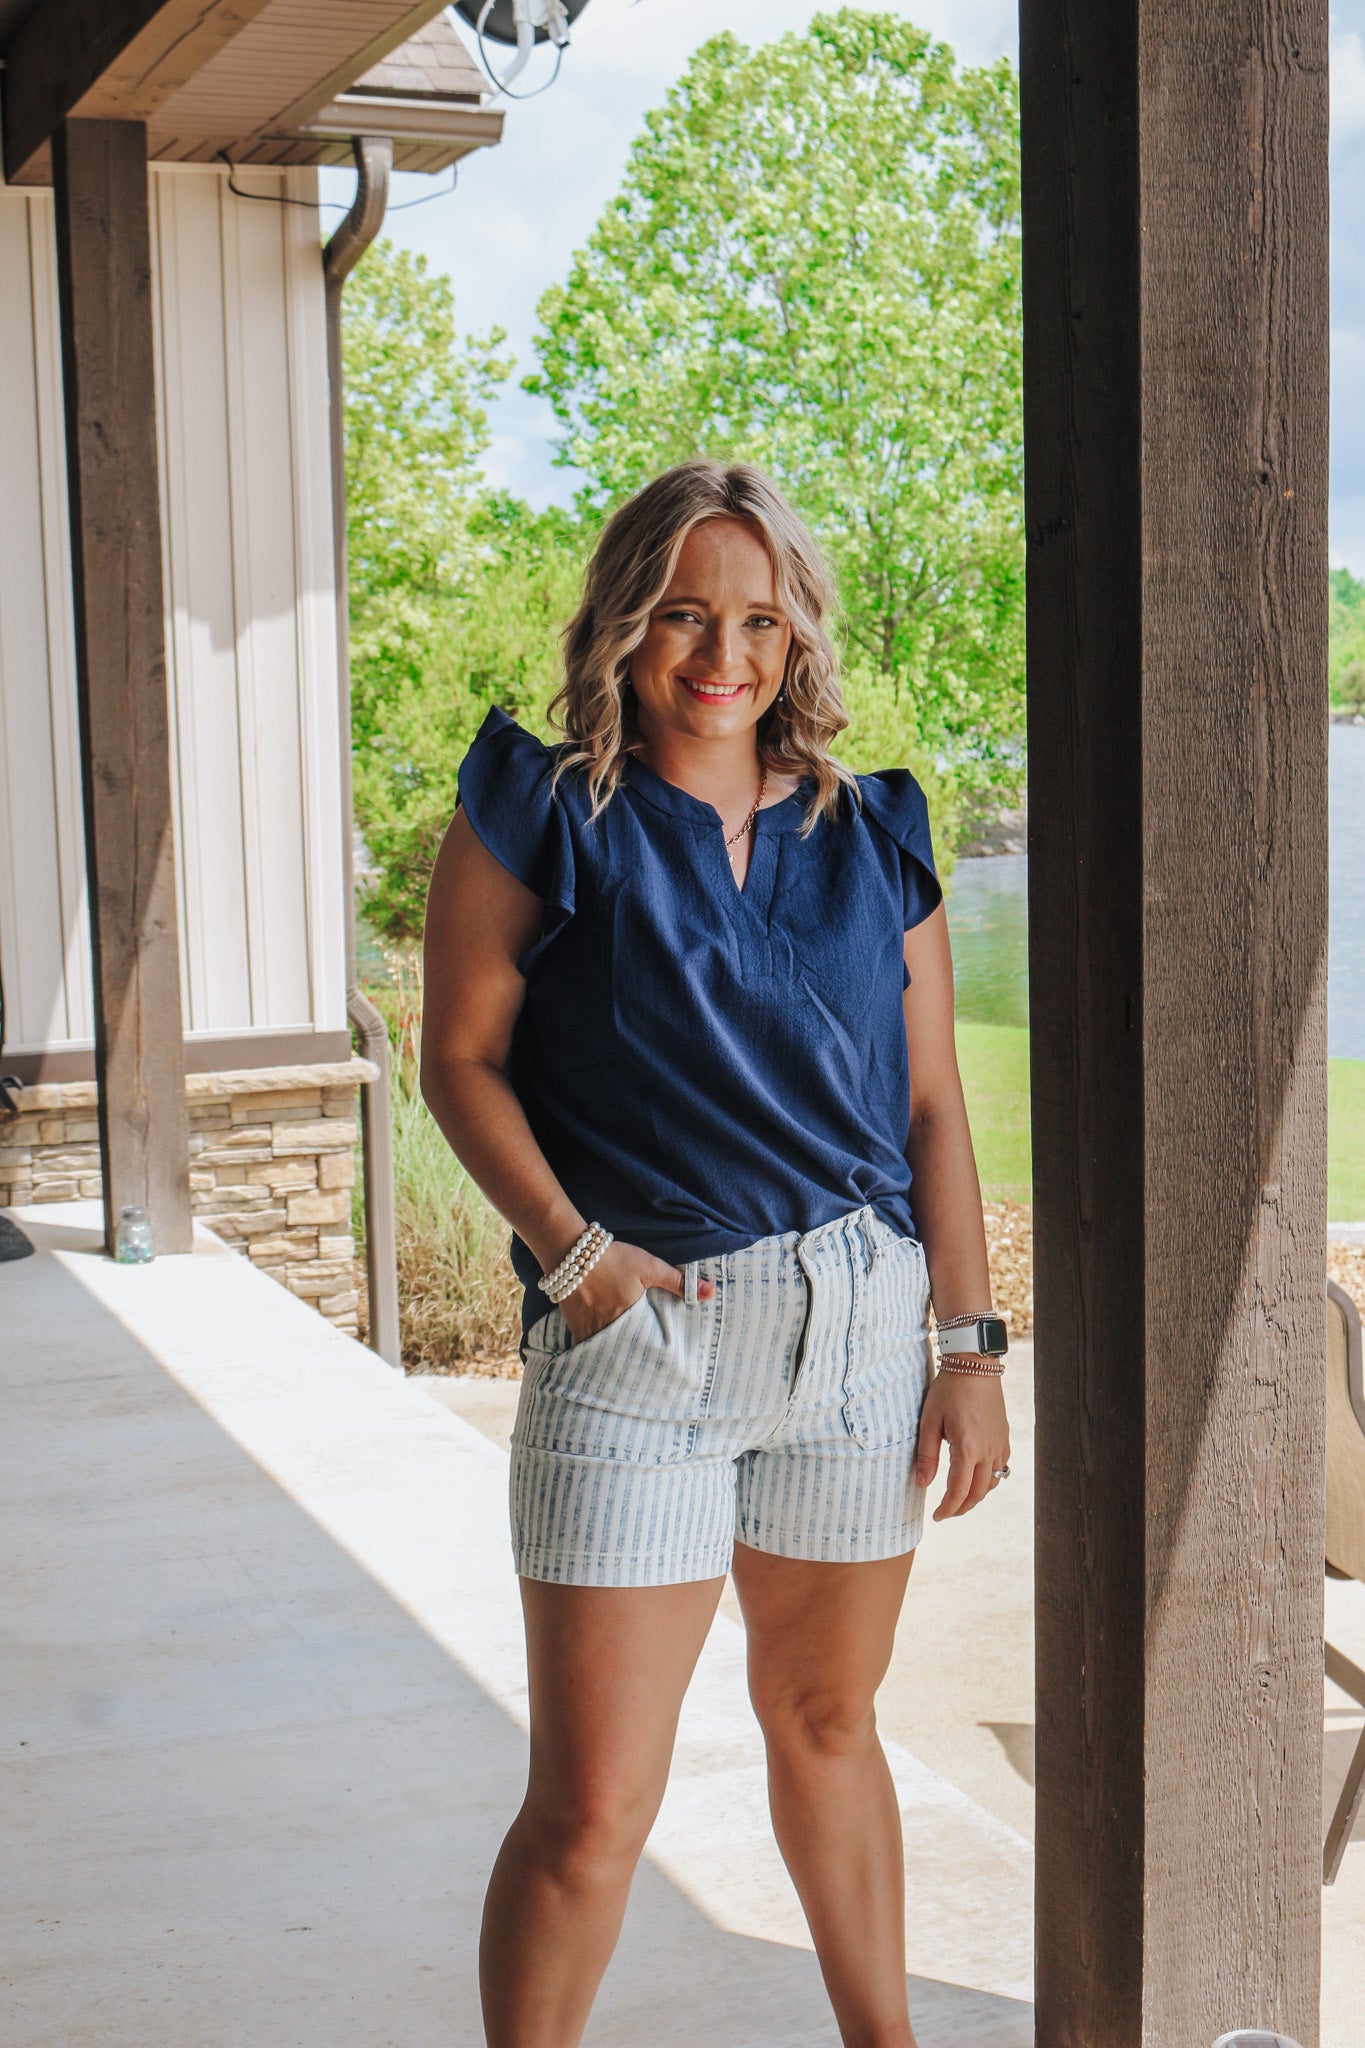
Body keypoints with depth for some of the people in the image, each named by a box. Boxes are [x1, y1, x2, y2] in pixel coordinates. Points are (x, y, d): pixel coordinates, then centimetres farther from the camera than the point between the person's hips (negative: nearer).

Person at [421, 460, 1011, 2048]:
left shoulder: (874, 836, 8)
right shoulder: (541, 815, -1)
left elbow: (931, 1108, 9)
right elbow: (460, 1060, -2)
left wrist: (971, 1350, 5)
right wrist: (572, 1251, -14)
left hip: (860, 1324, 4)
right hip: (636, 1338, -3)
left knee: (826, 1723, 20)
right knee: (592, 1802, -4)